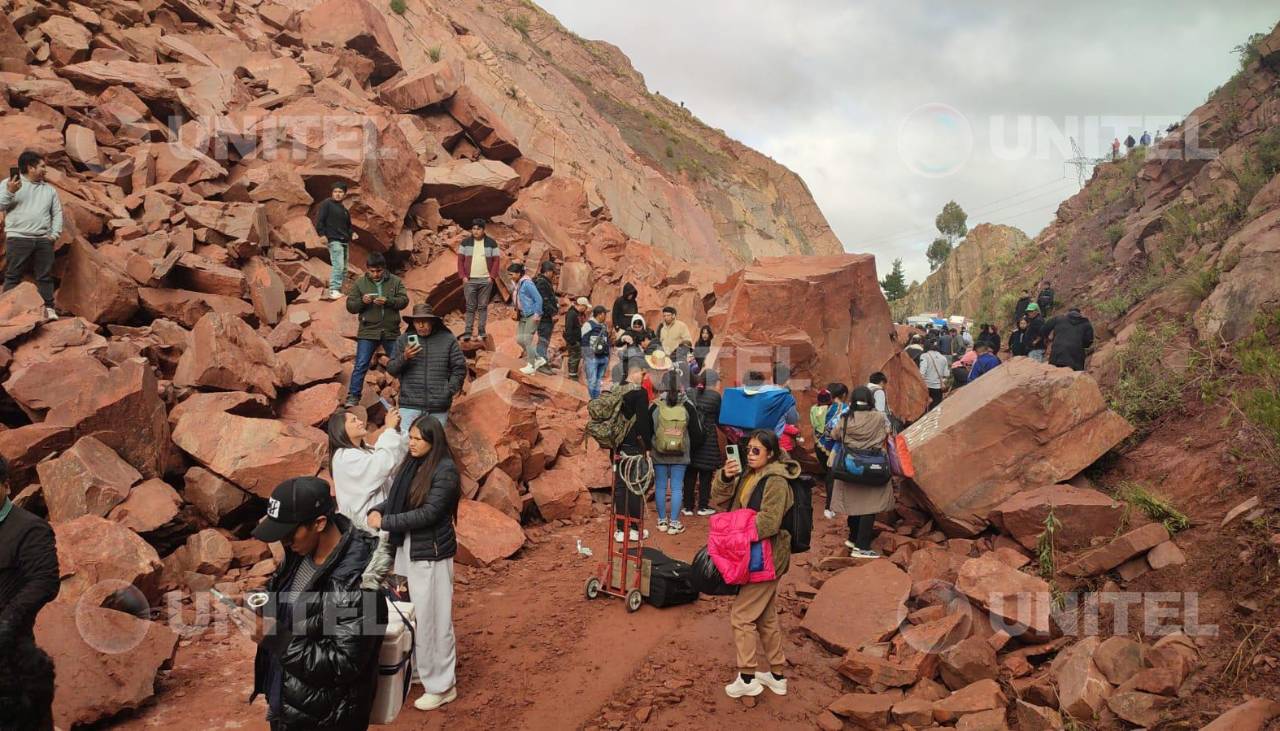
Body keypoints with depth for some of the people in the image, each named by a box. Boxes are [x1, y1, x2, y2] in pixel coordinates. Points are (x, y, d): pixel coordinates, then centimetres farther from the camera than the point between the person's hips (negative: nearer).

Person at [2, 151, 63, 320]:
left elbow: (57, 213, 15)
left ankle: (48, 309, 5)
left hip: (43, 240, 3)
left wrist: (55, 234, 3)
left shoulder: (49, 189, 17)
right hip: (18, 238, -3)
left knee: (45, 276, 3)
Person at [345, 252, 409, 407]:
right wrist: (362, 301, -18)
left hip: (391, 332, 1)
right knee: (361, 365, -4)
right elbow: (350, 306, 2)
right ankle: (353, 397, 1)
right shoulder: (360, 283, 3)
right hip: (367, 332, -1)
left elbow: (404, 300, -5)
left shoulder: (395, 281, 3)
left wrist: (388, 301, -22)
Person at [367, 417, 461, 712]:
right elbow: (396, 498, 12)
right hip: (406, 547, 7)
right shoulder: (411, 464, 6)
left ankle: (443, 685, 12)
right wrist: (377, 510, -9)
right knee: (411, 613, 15)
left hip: (431, 552, -7)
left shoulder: (445, 470, -17)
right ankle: (418, 669, 32)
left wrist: (385, 522, -18)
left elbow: (428, 513, -21)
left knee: (432, 617, 0)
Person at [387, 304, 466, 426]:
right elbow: (391, 369, 7)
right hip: (410, 405, 0)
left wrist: (449, 391, -3)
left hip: (439, 407, 0)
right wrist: (404, 357, -12)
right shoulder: (403, 340, 8)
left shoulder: (448, 340, 4)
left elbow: (459, 368, 5)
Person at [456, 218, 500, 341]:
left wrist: (492, 277, -6)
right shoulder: (465, 242, 4)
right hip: (470, 280, 0)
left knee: (483, 306, 4)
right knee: (470, 307, 0)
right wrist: (463, 276, -4)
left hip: (486, 280, 0)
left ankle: (481, 331, 10)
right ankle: (467, 332, 1)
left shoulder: (491, 242, 4)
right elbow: (460, 260, 4)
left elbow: (496, 260, 3)